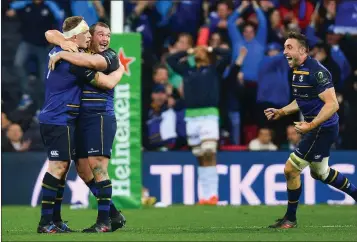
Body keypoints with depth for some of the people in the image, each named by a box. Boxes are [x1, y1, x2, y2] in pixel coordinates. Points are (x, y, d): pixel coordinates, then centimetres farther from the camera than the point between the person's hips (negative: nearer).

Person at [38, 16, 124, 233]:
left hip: (53, 119, 10)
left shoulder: (57, 51, 8)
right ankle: (45, 222, -12)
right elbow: (108, 82, -14)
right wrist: (121, 69, 5)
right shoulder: (75, 61, -19)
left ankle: (55, 220, 13)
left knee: (63, 166, 11)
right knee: (58, 166, -10)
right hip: (60, 121, -10)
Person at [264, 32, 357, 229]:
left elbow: (332, 104, -27)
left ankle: (290, 218, 7)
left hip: (322, 129, -10)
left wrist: (311, 125, -32)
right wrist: (281, 112, 11)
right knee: (319, 172, 24)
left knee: (290, 169, -6)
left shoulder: (316, 72, -23)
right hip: (317, 128, 10)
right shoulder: (297, 70, 7)